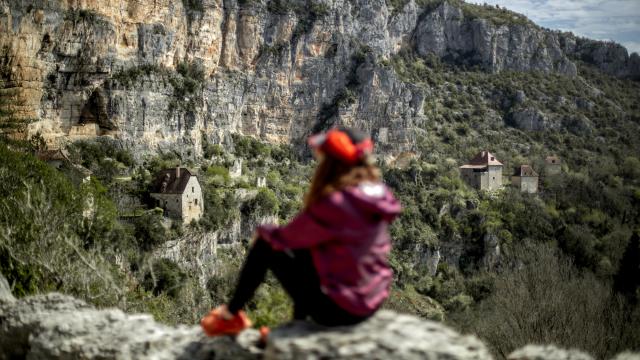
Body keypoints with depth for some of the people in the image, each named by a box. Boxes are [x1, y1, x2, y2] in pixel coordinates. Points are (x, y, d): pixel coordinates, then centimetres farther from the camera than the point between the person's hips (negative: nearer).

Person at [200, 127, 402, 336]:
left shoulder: (333, 205, -25)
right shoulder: (378, 194, -2)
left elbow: (287, 238, -11)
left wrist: (264, 231, 11)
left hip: (339, 309, -7)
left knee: (264, 246, 5)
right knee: (302, 250, 26)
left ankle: (230, 315, 23)